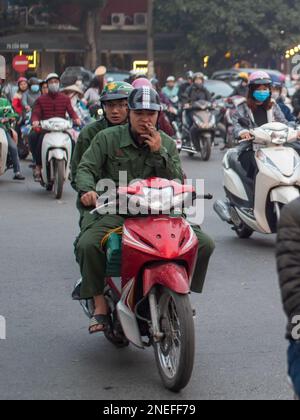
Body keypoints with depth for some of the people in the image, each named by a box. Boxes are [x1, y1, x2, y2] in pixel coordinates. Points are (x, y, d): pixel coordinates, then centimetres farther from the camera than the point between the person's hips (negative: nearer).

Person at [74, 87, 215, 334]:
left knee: (204, 244, -12)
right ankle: (100, 307, -17)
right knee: (88, 244, -32)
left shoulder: (167, 144, 11)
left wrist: (159, 153, -9)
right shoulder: (107, 138, 4)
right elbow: (86, 168, -3)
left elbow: (178, 183, 4)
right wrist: (88, 190, -25)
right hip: (115, 212, -2)